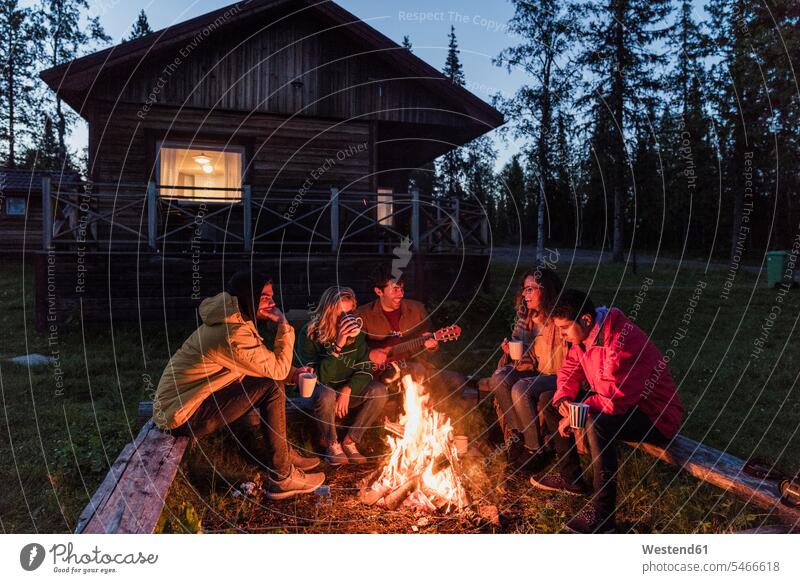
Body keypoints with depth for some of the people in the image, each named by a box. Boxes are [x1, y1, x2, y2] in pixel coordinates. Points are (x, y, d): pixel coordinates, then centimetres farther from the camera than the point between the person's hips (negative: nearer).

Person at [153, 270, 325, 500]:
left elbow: (266, 365, 13)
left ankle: (282, 455, 17)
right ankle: (282, 477, -8)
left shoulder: (229, 320, 8)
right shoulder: (232, 334, -24)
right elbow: (277, 370, -17)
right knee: (270, 388, -16)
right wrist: (284, 324, -10)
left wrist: (293, 373, 0)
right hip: (183, 417, -10)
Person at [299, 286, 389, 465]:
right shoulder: (310, 334, -18)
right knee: (326, 395, -38)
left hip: (348, 392, 4)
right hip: (321, 390, -3)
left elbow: (365, 369, -7)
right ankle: (331, 442, -8)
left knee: (379, 390, -22)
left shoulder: (356, 333, -7)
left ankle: (350, 441, -8)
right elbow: (319, 377, -24)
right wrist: (338, 346, -35)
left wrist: (347, 390, -25)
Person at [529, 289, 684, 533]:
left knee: (598, 423, -38)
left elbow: (615, 398, -34)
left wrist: (574, 416, -24)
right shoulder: (584, 335, -2)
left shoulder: (623, 340, -30)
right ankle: (570, 477, 18)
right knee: (550, 404, 8)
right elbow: (570, 371, 7)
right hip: (616, 402, 9)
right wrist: (564, 400, -13)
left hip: (656, 415, -9)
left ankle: (603, 513, -25)